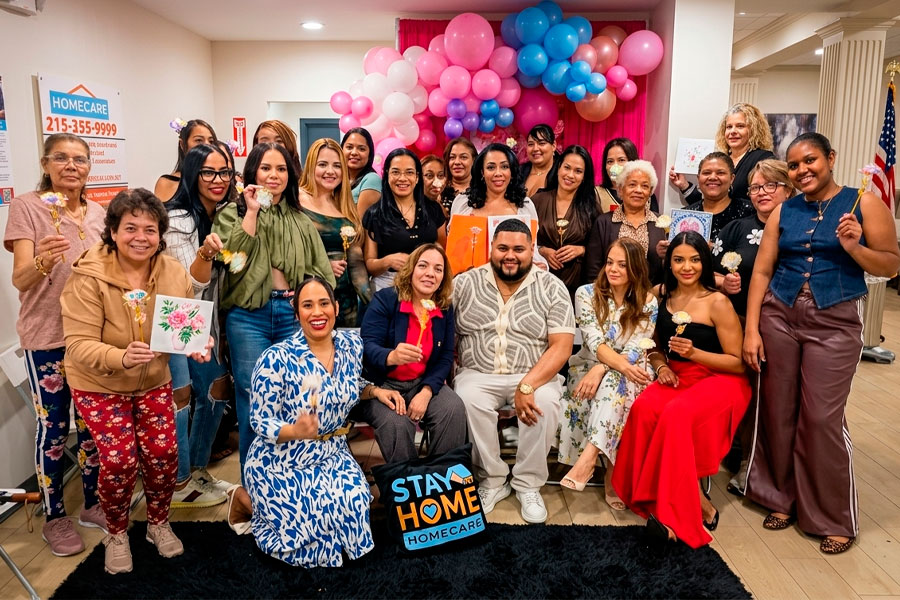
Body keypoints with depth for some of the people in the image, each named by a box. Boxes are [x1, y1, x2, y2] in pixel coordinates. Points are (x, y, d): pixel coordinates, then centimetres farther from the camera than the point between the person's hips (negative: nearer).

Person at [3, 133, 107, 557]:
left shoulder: (98, 213, 5)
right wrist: (42, 261, -37)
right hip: (48, 336, -4)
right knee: (54, 427, 4)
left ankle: (92, 504, 30)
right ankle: (55, 518, 21)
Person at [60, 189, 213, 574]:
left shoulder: (174, 273, -13)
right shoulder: (89, 277, -24)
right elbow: (79, 345, -27)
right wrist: (122, 357, -45)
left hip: (153, 381, 3)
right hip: (99, 384, -3)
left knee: (163, 453, -2)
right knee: (120, 460, -10)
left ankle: (159, 524, 27)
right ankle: (117, 535, 20)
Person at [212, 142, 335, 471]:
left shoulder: (301, 221, 16)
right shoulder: (232, 213, 9)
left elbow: (324, 272, 13)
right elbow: (232, 257, -11)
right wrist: (252, 212, -9)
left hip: (293, 314, 3)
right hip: (249, 315, -2)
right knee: (253, 399, 0)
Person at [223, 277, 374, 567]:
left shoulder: (352, 344, -3)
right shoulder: (277, 358, -19)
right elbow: (260, 422, -15)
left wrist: (376, 390, -4)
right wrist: (295, 430, -35)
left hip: (333, 455, 5)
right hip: (283, 462, -5)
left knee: (356, 510, -14)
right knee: (304, 536, -10)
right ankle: (245, 498, 18)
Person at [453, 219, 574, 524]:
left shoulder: (551, 288, 0)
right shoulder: (464, 284, 4)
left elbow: (561, 346, -8)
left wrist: (527, 386, -21)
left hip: (535, 374, 0)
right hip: (478, 374, 1)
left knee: (545, 402, -30)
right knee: (468, 401, -30)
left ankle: (529, 484, -7)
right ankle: (492, 480, -8)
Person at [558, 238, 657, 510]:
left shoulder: (648, 303, -2)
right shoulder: (586, 293, -2)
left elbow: (634, 350, -11)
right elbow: (594, 341, -12)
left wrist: (601, 369, -28)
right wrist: (622, 365, -31)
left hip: (628, 373, 0)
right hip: (588, 366, 1)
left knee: (613, 383, -36)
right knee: (614, 379, -34)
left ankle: (589, 457, -41)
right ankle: (614, 469, -27)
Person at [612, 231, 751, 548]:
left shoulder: (718, 303, -9)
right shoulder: (661, 295, 6)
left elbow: (739, 362, -7)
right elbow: (656, 345, 18)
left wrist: (694, 353, -21)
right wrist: (661, 367, -3)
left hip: (720, 382, -4)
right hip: (677, 379, 5)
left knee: (676, 415, -35)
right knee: (643, 407, -29)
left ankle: (674, 511, -17)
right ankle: (697, 504, -21)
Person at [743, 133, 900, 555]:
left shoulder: (863, 203, 1)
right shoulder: (784, 211, 8)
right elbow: (761, 271, 4)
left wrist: (853, 248, -18)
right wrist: (751, 330, -3)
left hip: (835, 322, -3)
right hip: (778, 316, 3)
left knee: (822, 419, -4)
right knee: (777, 411, 8)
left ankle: (835, 519, 15)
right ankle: (781, 498, 27)